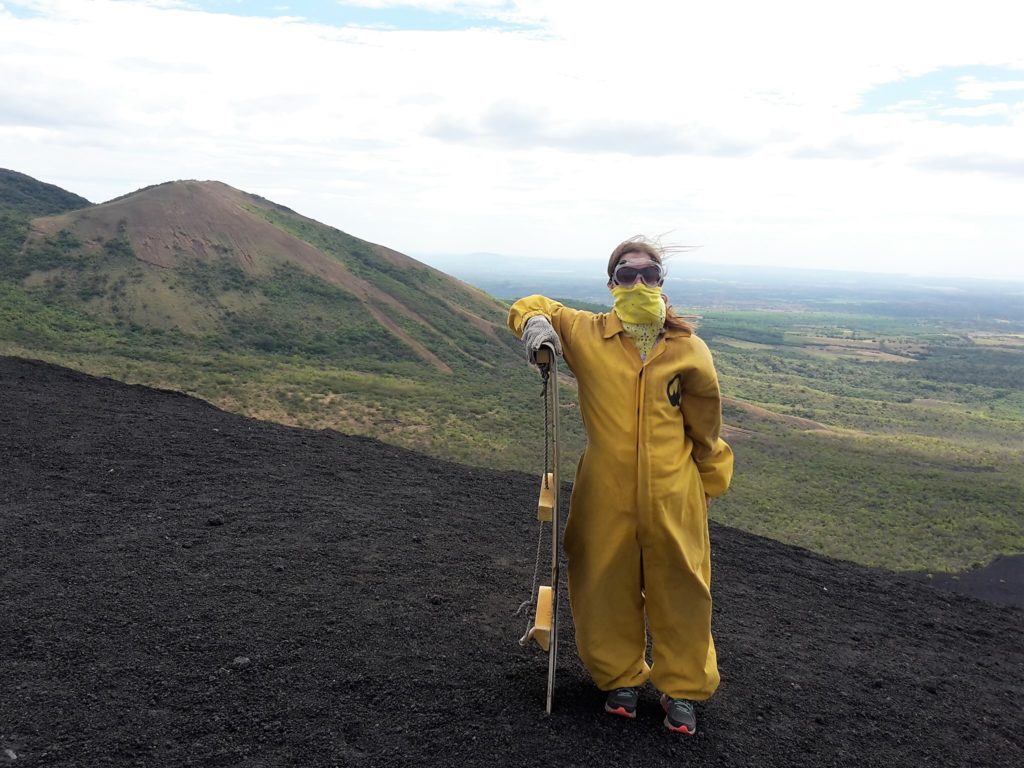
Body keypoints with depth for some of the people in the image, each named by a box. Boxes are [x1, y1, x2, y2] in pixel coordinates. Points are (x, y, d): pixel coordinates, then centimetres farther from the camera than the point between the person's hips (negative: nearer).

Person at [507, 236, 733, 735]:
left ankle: (682, 689, 33)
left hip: (673, 497, 0)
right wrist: (536, 323, -11)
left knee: (679, 590, 11)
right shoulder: (585, 335, -3)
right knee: (607, 588, 13)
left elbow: (705, 429, 7)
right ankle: (621, 678, 38)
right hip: (606, 496, 1)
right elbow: (528, 307, 13)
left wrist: (709, 482, 15)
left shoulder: (689, 352, -3)